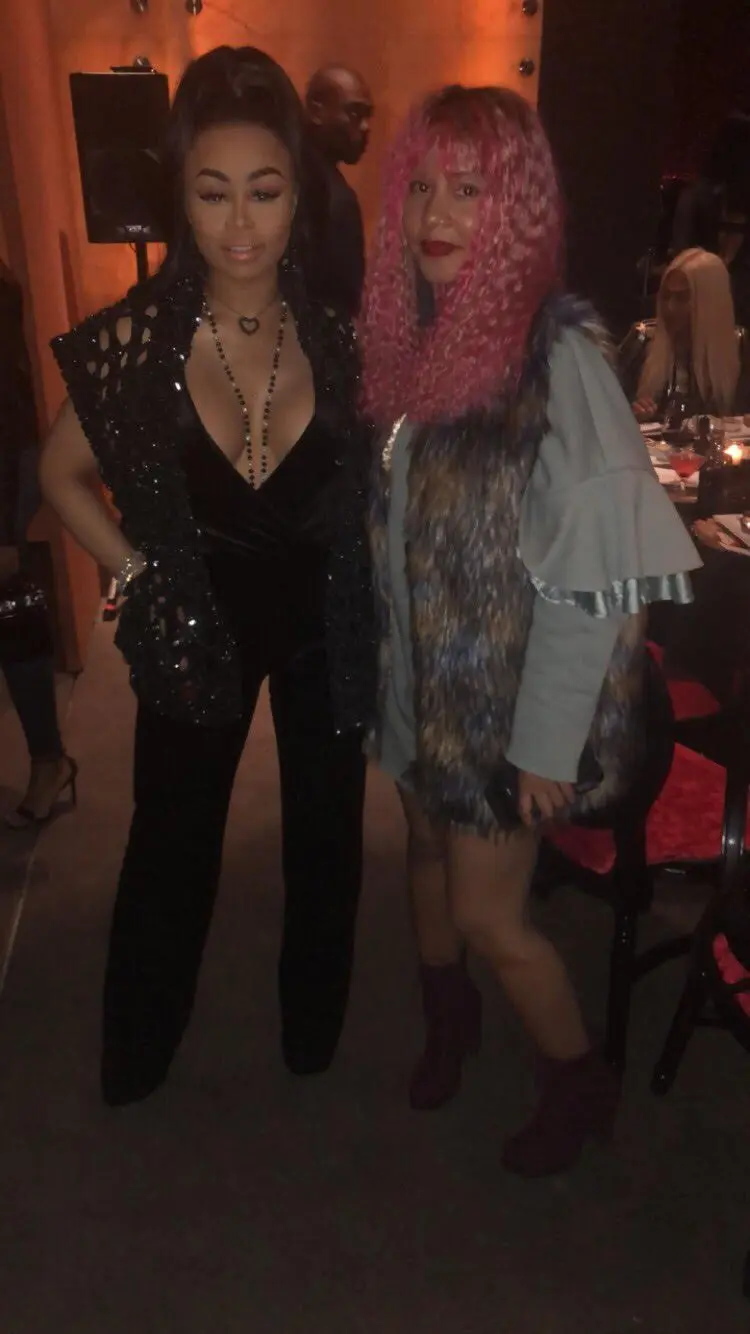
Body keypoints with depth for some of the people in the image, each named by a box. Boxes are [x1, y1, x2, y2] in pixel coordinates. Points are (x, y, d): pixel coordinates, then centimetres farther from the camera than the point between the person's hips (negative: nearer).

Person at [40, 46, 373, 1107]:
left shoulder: (338, 338, -13)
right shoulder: (134, 341, -16)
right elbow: (63, 476, -1)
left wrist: (367, 582, -10)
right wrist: (139, 574, -8)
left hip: (325, 621, 2)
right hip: (198, 624, -1)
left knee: (325, 833, 18)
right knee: (173, 840, 16)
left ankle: (313, 1029, 46)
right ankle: (137, 1051, 44)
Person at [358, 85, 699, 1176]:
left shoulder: (558, 352, -19)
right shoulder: (411, 333, 1)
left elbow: (596, 572, -20)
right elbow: (394, 521, 7)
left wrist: (546, 742, -17)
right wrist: (390, 670, 7)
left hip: (511, 689, -6)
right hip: (420, 676, 6)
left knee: (487, 916, 5)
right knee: (429, 849, 22)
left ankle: (581, 1079, 35)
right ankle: (449, 1018, 51)